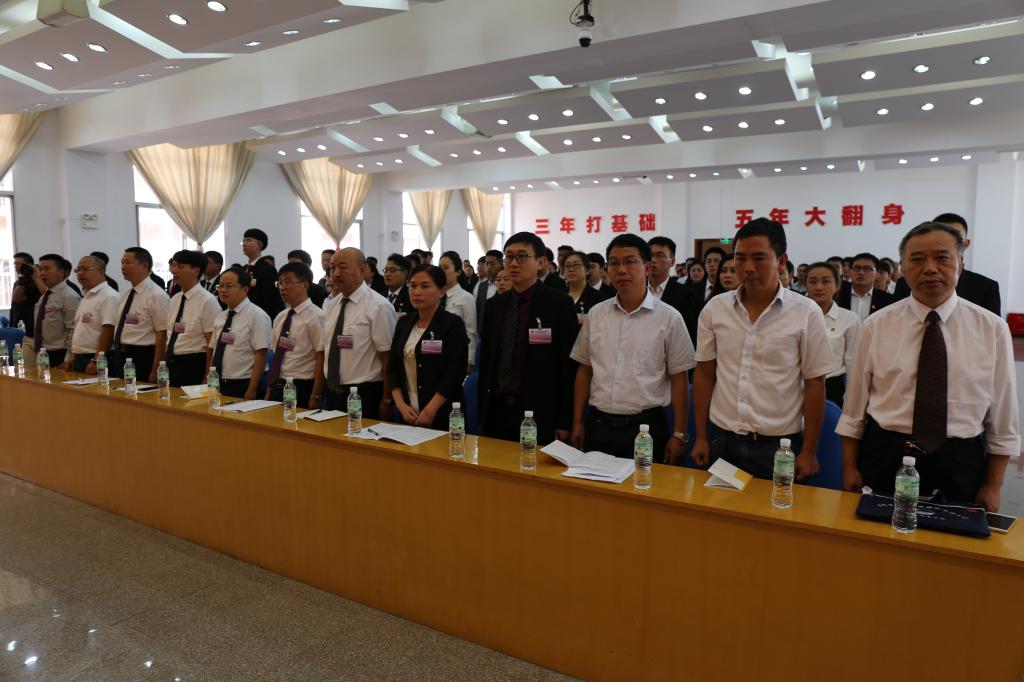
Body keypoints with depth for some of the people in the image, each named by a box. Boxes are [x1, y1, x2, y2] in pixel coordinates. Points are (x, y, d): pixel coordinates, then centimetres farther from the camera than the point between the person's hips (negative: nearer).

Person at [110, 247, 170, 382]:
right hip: (119, 357, 8)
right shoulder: (125, 295, 13)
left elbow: (162, 335, -16)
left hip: (142, 360, -8)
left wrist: (155, 371, -19)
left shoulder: (156, 295, -13)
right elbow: (118, 330, 20)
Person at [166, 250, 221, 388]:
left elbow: (212, 345, -14)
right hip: (171, 364, 7)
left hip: (194, 366, -7)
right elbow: (169, 336, 18)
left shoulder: (207, 301, -13)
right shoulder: (175, 299, 10)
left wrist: (207, 378, -14)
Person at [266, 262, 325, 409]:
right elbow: (276, 357, 15)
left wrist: (315, 397, -17)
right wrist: (269, 392, 14)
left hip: (302, 390, -7)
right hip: (277, 388, 7)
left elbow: (321, 358, -14)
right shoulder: (280, 317, 11)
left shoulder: (315, 316, -11)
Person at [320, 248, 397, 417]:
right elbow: (326, 352, 15)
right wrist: (318, 394, 15)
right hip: (331, 392, 7)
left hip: (365, 395, -6)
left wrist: (386, 402, -14)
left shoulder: (379, 307, -14)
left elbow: (388, 358, -14)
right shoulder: (332, 305, 10)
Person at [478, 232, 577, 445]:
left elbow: (568, 365, -7)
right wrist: (482, 412, 9)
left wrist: (565, 422, -9)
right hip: (497, 411, 4)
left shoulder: (559, 304, -6)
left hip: (540, 414, -4)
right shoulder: (494, 305, 9)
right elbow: (486, 361, 13)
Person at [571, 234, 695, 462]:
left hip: (645, 426, -3)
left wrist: (679, 435, -6)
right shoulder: (595, 314, 5)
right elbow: (584, 370, 10)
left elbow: (679, 379, -3)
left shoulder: (668, 317, -5)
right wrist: (577, 423, 7)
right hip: (598, 426, 3)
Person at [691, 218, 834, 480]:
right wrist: (701, 438, 5)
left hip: (779, 445, -2)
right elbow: (704, 374, 6)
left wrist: (808, 452, -3)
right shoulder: (715, 308, 1)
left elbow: (814, 384, -3)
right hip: (724, 441, 2)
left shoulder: (805, 313, -6)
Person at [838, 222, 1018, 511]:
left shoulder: (992, 329, -1)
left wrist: (993, 487, 2)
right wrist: (850, 467, -1)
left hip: (960, 467, 1)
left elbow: (1002, 415, 2)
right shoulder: (876, 325, -2)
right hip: (884, 462, 0)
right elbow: (855, 403, 0)